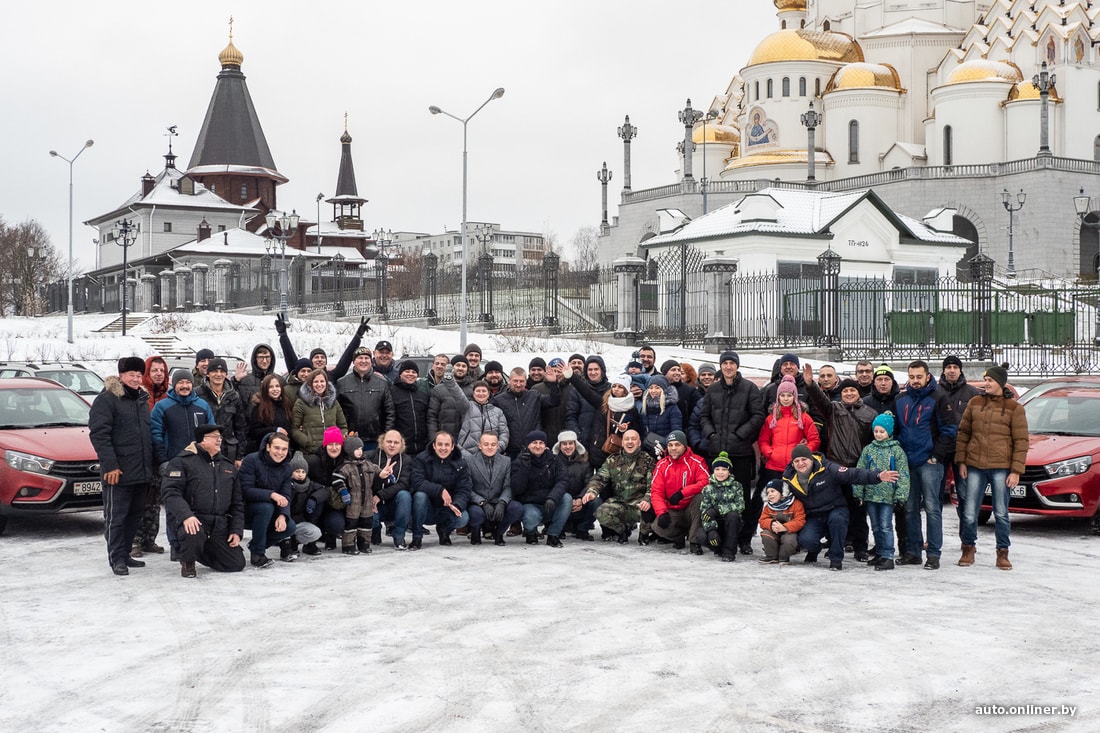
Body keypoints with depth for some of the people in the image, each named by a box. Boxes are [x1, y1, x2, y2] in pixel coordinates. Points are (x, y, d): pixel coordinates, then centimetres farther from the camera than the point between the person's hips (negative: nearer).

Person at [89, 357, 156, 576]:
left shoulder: (142, 400, 17)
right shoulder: (107, 399, -8)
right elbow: (98, 434, -15)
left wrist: (150, 464, 18)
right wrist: (110, 465, -20)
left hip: (142, 472, 8)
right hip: (118, 472, -8)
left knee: (135, 515, 12)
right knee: (116, 516, -2)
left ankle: (125, 554, 22)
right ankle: (117, 558, 3)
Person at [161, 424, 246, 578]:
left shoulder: (228, 466, 17)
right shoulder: (183, 461, -2)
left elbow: (237, 503, 19)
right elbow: (171, 492, -14)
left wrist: (237, 531, 8)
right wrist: (185, 516, -29)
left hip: (220, 524, 6)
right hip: (192, 520, -6)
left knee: (237, 564, -2)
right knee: (194, 535, -40)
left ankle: (200, 551, 26)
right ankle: (187, 560, -3)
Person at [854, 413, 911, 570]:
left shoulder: (896, 450, -1)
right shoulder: (868, 449, 8)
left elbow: (903, 474, -4)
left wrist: (901, 495, -10)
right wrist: (858, 493, 2)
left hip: (888, 495, -4)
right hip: (871, 494, 4)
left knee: (886, 526, -6)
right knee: (876, 526, 13)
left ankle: (888, 557, -4)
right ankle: (880, 553, 24)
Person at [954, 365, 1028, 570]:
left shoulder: (1014, 408, 0)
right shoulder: (974, 403, 8)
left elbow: (1021, 441, -2)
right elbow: (963, 433, 11)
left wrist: (1016, 471, -8)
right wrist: (961, 462, 4)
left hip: (1001, 468, -2)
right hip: (975, 466, 2)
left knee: (1001, 513, 4)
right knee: (969, 513, 3)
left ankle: (1002, 553, 14)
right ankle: (968, 548, 19)